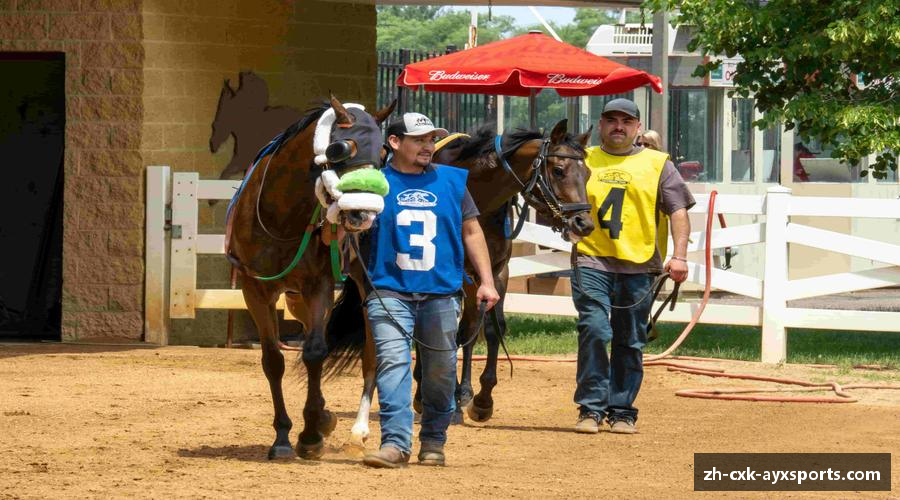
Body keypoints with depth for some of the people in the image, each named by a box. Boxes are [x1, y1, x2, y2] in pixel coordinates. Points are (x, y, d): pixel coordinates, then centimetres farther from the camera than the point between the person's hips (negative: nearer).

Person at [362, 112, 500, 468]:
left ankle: (433, 442, 20)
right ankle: (395, 442, -22)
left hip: (441, 293, 3)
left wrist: (486, 281, 8)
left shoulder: (452, 181, 12)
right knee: (392, 362, -16)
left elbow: (471, 232, 15)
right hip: (389, 291, -3)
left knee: (440, 371, 6)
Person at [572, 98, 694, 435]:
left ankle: (622, 412, 12)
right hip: (592, 261, -1)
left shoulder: (657, 164, 11)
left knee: (630, 342, 4)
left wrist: (679, 256, -6)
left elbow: (678, 211, 6)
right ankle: (591, 408, -7)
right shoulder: (584, 160, 13)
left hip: (638, 265, 1)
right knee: (594, 331, -13)